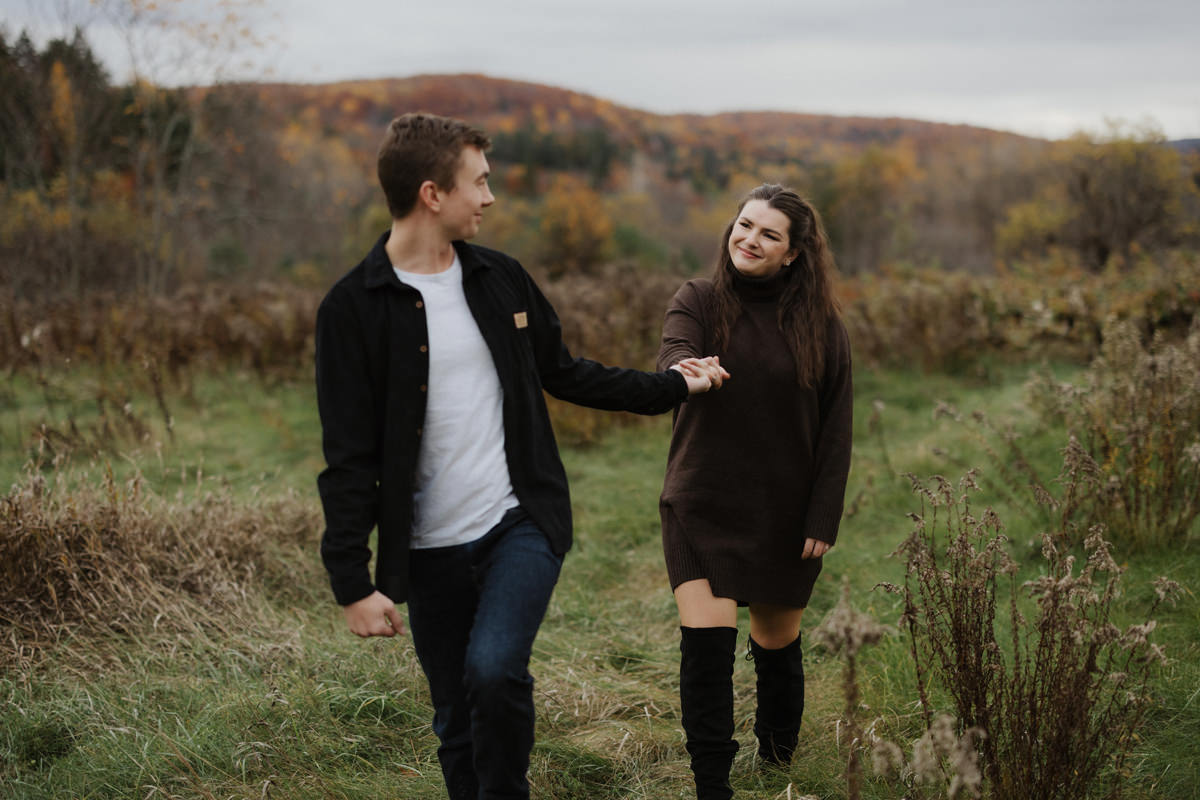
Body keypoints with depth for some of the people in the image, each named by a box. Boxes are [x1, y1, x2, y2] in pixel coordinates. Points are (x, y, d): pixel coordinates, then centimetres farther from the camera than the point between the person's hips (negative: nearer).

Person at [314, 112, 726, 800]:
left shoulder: (501, 279, 7)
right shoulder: (354, 307, -7)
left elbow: (563, 374, 21)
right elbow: (349, 459, -9)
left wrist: (672, 387, 24)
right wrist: (354, 583, -13)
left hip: (522, 524, 2)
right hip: (431, 549, -1)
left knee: (494, 668, -22)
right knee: (458, 729, 7)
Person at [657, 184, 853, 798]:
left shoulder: (820, 326, 0)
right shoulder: (698, 302, -1)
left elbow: (834, 431, 2)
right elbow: (674, 356, -24)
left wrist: (822, 518, -3)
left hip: (784, 515, 1)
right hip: (703, 507, -1)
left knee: (778, 644, 12)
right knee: (706, 639, -15)